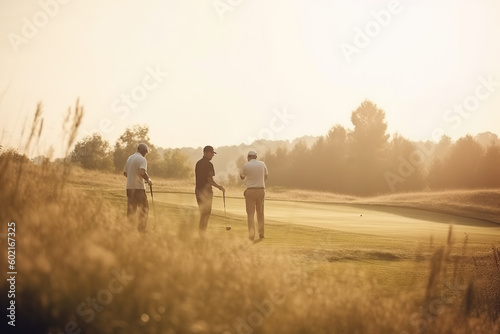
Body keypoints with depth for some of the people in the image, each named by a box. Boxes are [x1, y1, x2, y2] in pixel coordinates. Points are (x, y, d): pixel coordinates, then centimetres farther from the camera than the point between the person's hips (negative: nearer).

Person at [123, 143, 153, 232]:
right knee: (144, 208, 1)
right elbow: (142, 172, -26)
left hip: (129, 187, 8)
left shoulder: (130, 158, 14)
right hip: (138, 187, -7)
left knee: (131, 209, 11)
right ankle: (141, 228, -2)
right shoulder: (142, 159, -11)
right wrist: (148, 180, -11)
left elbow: (125, 173, 20)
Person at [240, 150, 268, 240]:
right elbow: (266, 177, 16)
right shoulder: (262, 164, 3)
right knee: (260, 213, 13)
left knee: (250, 213, -1)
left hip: (250, 190, -3)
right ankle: (261, 233, 16)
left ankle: (252, 234, -9)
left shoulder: (246, 165, -5)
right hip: (261, 190, 3)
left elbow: (242, 177, 13)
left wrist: (240, 174, 36)